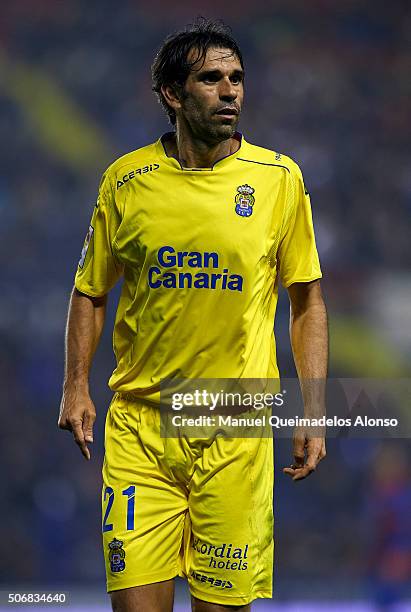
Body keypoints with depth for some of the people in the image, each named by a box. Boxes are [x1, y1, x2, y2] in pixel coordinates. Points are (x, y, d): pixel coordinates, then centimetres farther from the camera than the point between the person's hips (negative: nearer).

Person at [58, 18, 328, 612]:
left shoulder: (279, 178, 2)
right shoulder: (125, 181, 3)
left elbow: (307, 301, 8)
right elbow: (90, 291, 14)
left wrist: (314, 409, 1)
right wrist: (76, 386, 2)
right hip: (138, 425, 0)